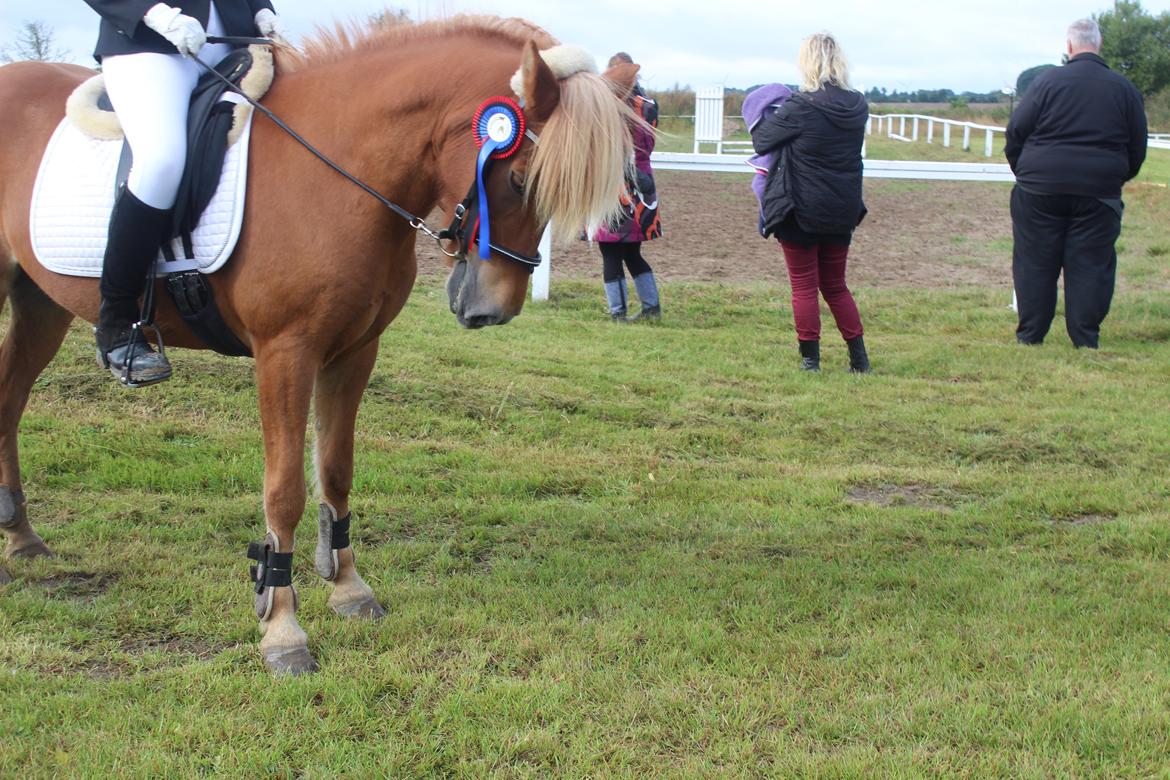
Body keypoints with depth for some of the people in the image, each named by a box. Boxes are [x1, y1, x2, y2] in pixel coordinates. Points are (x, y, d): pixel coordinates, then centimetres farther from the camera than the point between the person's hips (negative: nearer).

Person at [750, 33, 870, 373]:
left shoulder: (799, 107, -17)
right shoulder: (858, 107, 0)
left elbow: (761, 140, -7)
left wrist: (760, 123, 16)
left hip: (801, 211, -5)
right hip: (842, 212, 5)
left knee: (805, 286, 6)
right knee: (836, 285, 17)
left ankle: (810, 358, 9)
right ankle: (859, 357, 15)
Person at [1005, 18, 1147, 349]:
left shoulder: (1048, 81, -4)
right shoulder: (1124, 88, 4)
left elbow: (1016, 132, -2)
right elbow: (1137, 148, 10)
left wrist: (1023, 172, 14)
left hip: (1041, 188, -1)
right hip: (1099, 194, 2)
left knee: (1035, 263, 6)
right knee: (1091, 265, 5)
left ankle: (1030, 335, 10)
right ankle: (1086, 339, 6)